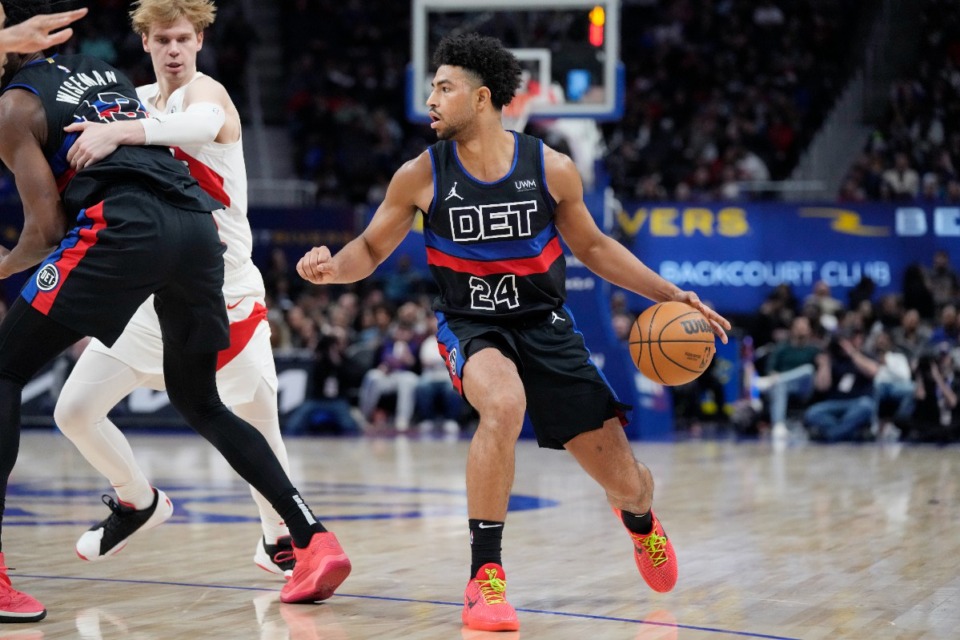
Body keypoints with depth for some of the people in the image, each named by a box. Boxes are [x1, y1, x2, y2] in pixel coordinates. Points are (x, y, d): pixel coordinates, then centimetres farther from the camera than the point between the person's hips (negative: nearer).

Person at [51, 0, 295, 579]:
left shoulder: (205, 91, -12)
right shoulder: (135, 101, 9)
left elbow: (204, 123, -37)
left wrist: (119, 133, -53)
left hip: (225, 291, -5)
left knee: (259, 428, 2)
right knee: (74, 411, -2)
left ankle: (279, 539, 26)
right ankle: (138, 502, 23)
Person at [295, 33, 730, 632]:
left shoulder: (551, 169, -9)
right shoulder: (420, 176, -10)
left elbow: (593, 246, 7)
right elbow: (370, 250, 1)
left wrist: (669, 294, 1)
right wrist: (331, 267, -21)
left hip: (546, 324, 2)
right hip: (471, 325, -1)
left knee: (625, 482, 1)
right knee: (504, 406, -39)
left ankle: (640, 516, 44)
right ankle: (485, 574, -25)